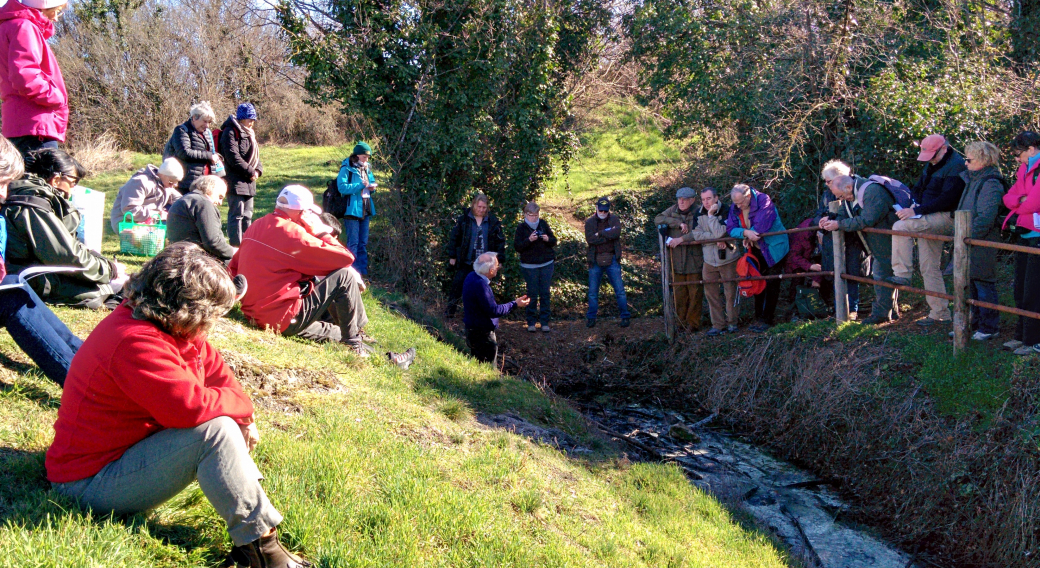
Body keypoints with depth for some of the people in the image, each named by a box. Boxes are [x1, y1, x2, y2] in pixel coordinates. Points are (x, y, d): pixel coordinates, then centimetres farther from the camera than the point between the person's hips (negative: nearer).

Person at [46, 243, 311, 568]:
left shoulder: (174, 329, 2)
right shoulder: (135, 343, -29)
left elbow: (214, 368, 12)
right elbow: (191, 405, -36)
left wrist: (243, 418, -4)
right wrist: (242, 407, -17)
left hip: (126, 449, 10)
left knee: (226, 420, 8)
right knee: (215, 430, -27)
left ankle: (249, 497, -4)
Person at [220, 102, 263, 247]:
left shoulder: (249, 134, 19)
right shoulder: (230, 132, -10)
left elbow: (255, 156, 21)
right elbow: (233, 158, -18)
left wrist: (258, 170, 2)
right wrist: (251, 172, -13)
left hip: (249, 181, 9)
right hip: (236, 182, -9)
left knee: (247, 215, 13)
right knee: (237, 214, -10)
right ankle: (236, 245, -8)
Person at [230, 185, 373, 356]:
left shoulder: (256, 226, 8)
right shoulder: (291, 232, -16)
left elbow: (233, 267, 14)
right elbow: (346, 258, -14)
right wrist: (321, 232, 0)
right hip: (284, 319, -9)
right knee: (345, 276, -3)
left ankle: (339, 334, 24)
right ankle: (353, 340, 9)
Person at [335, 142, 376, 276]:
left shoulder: (366, 169, 13)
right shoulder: (346, 168, -9)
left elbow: (371, 182, 25)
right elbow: (342, 187, -19)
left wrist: (371, 187, 1)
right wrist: (361, 185, -22)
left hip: (365, 210, 7)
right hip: (352, 209, -7)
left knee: (363, 242, 13)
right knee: (352, 242, -4)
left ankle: (363, 269, 20)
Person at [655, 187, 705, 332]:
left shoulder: (698, 213, -6)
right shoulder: (673, 211, 8)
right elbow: (658, 219, -6)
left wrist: (681, 239, -21)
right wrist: (679, 223, -13)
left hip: (694, 261, -3)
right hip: (676, 261, 4)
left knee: (695, 293, 3)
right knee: (679, 293, 6)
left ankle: (693, 322, 13)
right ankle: (681, 321, 18)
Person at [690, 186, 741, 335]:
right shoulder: (699, 215, 1)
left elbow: (720, 233, -25)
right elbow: (696, 234, -10)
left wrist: (711, 215, -21)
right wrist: (716, 240, -18)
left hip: (728, 260, -4)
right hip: (709, 261, 4)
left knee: (730, 292, 2)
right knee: (711, 293, 6)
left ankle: (732, 322, 18)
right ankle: (718, 324, 16)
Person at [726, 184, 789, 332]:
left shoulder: (764, 201, -21)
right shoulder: (735, 208, -3)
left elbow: (760, 226, -29)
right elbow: (731, 229, -10)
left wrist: (748, 235, -14)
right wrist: (745, 233, -28)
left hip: (773, 249, -6)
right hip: (755, 251, 6)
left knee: (771, 285, -2)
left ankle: (767, 320, 3)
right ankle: (758, 318, 17)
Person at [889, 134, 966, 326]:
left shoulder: (956, 166, -12)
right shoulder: (932, 165, 17)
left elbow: (947, 199, -21)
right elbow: (918, 188, 23)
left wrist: (917, 211, -24)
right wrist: (906, 204, 2)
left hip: (946, 218, -9)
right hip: (928, 220, 9)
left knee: (900, 227, -25)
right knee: (929, 267, 7)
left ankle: (902, 274, -20)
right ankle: (940, 313, 12)